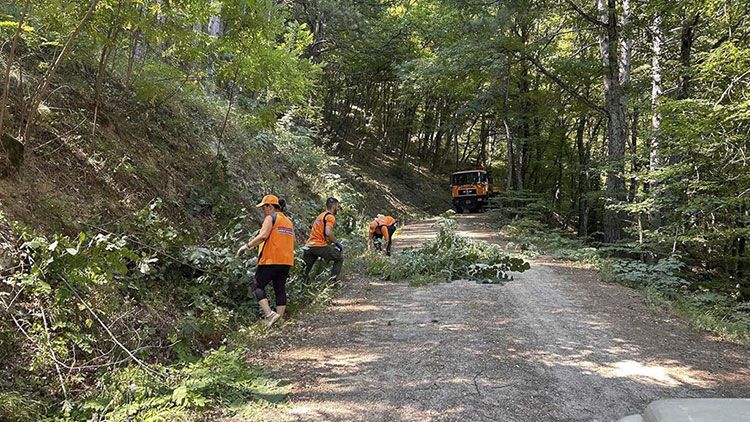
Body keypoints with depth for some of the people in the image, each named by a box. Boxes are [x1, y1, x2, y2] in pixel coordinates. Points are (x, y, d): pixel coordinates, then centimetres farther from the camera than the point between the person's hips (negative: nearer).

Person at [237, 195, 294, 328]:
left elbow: (263, 235, -19)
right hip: (286, 261, 7)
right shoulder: (289, 221, 19)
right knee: (280, 289, 9)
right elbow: (291, 241, 21)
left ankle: (269, 314, -12)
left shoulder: (270, 218, -5)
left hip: (271, 260, -7)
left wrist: (247, 246, -14)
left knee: (258, 286, 3)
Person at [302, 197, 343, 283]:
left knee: (305, 271, 15)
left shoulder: (320, 215, 23)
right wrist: (337, 243, -6)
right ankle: (333, 281, 2)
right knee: (340, 258, 9)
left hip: (309, 246, 8)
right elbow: (328, 233, -20)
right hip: (320, 246, -8)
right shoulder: (330, 216, -6)